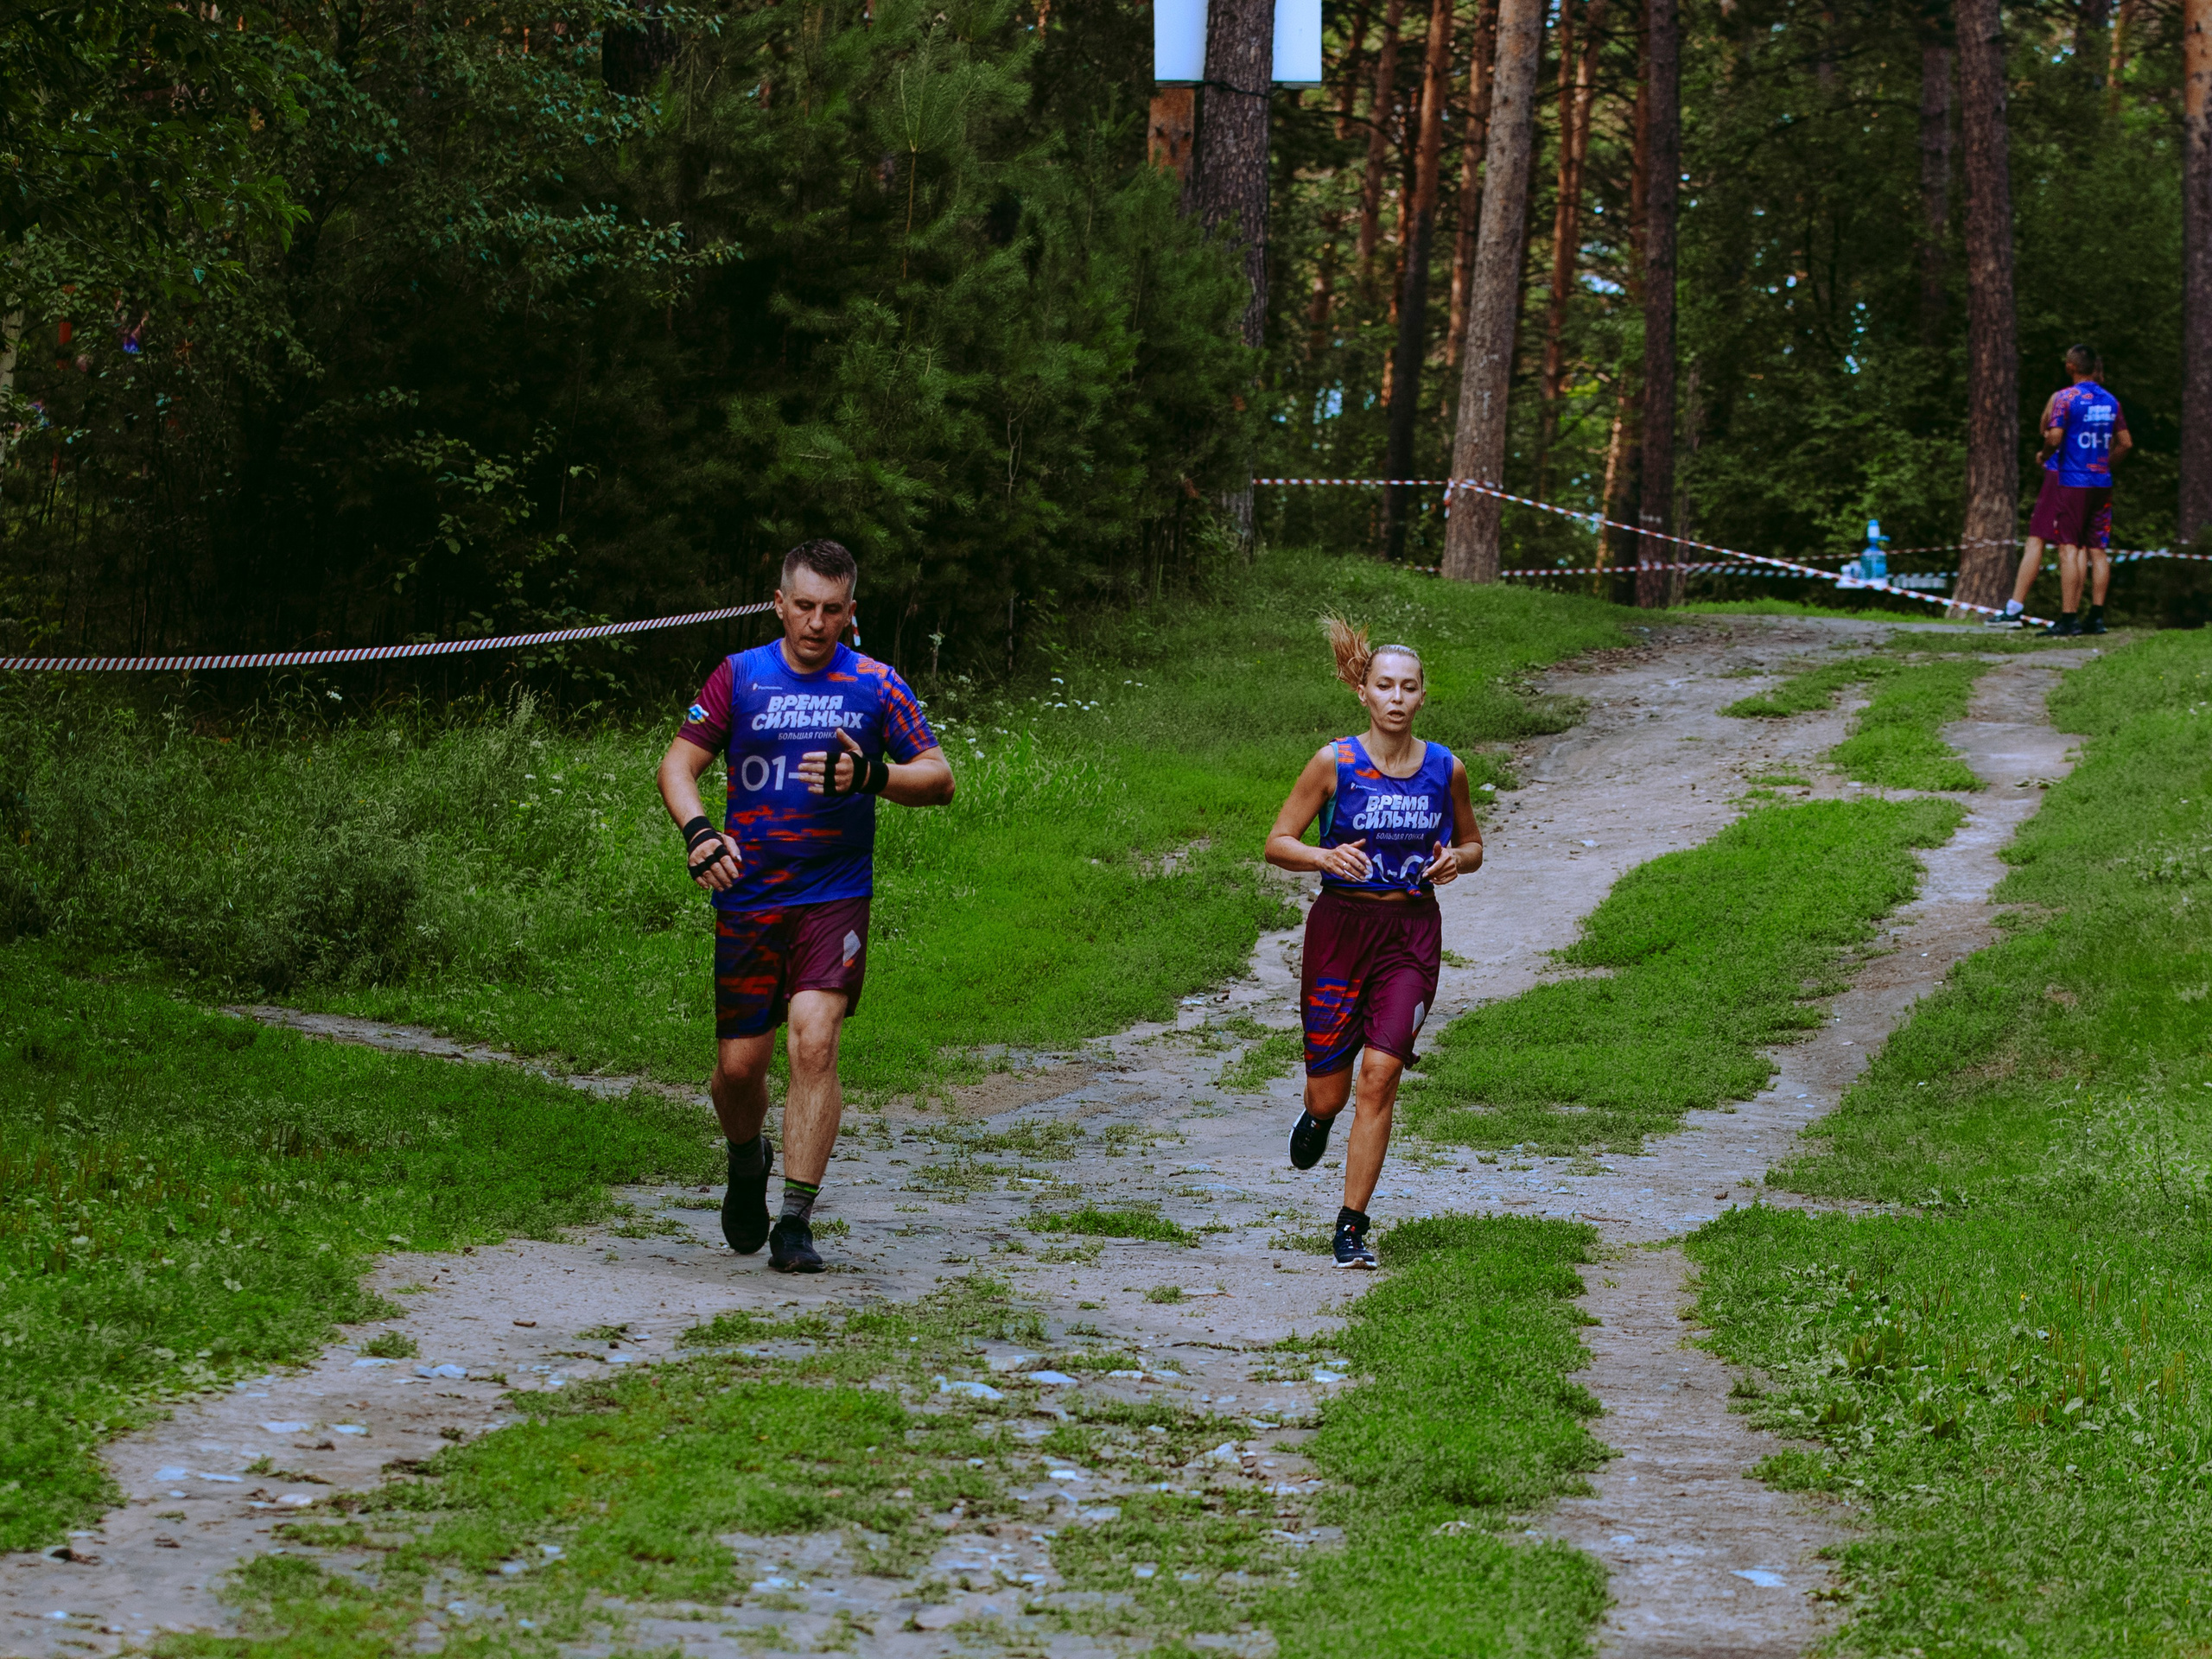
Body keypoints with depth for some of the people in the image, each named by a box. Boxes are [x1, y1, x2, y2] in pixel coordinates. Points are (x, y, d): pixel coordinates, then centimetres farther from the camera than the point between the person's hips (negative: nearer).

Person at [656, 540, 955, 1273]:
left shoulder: (875, 685, 2)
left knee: (814, 1045, -16)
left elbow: (940, 778, 1)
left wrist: (872, 778, -19)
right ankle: (747, 1162, 36)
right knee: (739, 1063, 3)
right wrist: (697, 831, -17)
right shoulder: (740, 676, 3)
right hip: (748, 899, 1)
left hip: (835, 897, -1)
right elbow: (677, 764, 3)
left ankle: (795, 1221, -12)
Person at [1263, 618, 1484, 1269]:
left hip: (1412, 933, 1)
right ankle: (1319, 1116, 45)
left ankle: (1352, 1226, -6)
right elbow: (1278, 843, -2)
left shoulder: (1446, 769, 2)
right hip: (1340, 926, -1)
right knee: (1328, 1091, 5)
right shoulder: (1335, 763, -5)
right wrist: (1327, 857, -22)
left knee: (1381, 1072, -14)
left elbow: (1472, 845, 17)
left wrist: (1456, 860, -7)